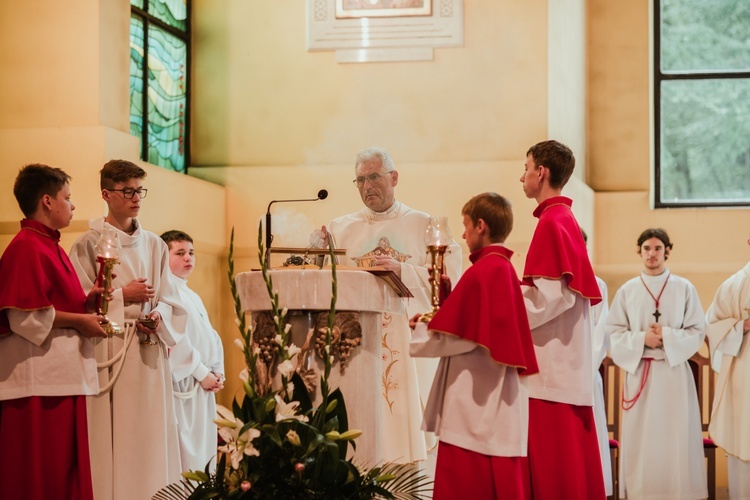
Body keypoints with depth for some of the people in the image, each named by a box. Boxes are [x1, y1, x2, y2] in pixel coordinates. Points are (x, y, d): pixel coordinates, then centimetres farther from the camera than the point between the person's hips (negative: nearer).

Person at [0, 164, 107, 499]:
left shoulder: (49, 246, 18)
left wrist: (85, 301, 9)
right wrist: (78, 320, -13)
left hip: (61, 374, 10)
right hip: (38, 376, -10)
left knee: (64, 468, 11)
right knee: (37, 472, -6)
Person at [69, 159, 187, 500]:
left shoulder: (154, 245, 13)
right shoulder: (89, 244, -1)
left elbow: (170, 301, 13)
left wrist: (158, 317, -7)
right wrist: (122, 296, -11)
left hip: (150, 352, 4)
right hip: (109, 352, -4)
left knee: (152, 434, 4)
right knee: (114, 435, -6)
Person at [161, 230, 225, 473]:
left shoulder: (193, 297, 19)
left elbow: (212, 337, 17)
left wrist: (218, 372, 3)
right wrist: (202, 373, -14)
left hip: (205, 385, 9)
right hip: (184, 384, -9)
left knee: (204, 448, 11)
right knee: (186, 451, -8)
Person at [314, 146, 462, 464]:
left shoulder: (423, 226, 9)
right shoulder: (340, 229, 14)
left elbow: (449, 278, -2)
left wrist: (403, 271, -14)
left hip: (409, 342, -1)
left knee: (408, 421, -6)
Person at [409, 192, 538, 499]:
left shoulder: (480, 272, -15)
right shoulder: (506, 270, 12)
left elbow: (457, 338, -15)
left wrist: (418, 334, 1)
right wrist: (436, 323, 15)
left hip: (474, 404, -9)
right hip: (500, 403, 9)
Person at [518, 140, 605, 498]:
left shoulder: (552, 222, -13)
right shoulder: (564, 219, 16)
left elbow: (550, 298, -20)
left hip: (549, 366, -10)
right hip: (563, 363, 10)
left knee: (550, 461, -6)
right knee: (568, 460, 12)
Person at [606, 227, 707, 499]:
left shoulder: (684, 288, 3)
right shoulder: (627, 290, 5)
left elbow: (698, 331, 2)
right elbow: (614, 332, 4)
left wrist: (667, 336, -13)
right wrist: (641, 339, -12)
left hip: (674, 372, -1)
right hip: (639, 371, 1)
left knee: (675, 439, -1)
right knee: (640, 439, 0)